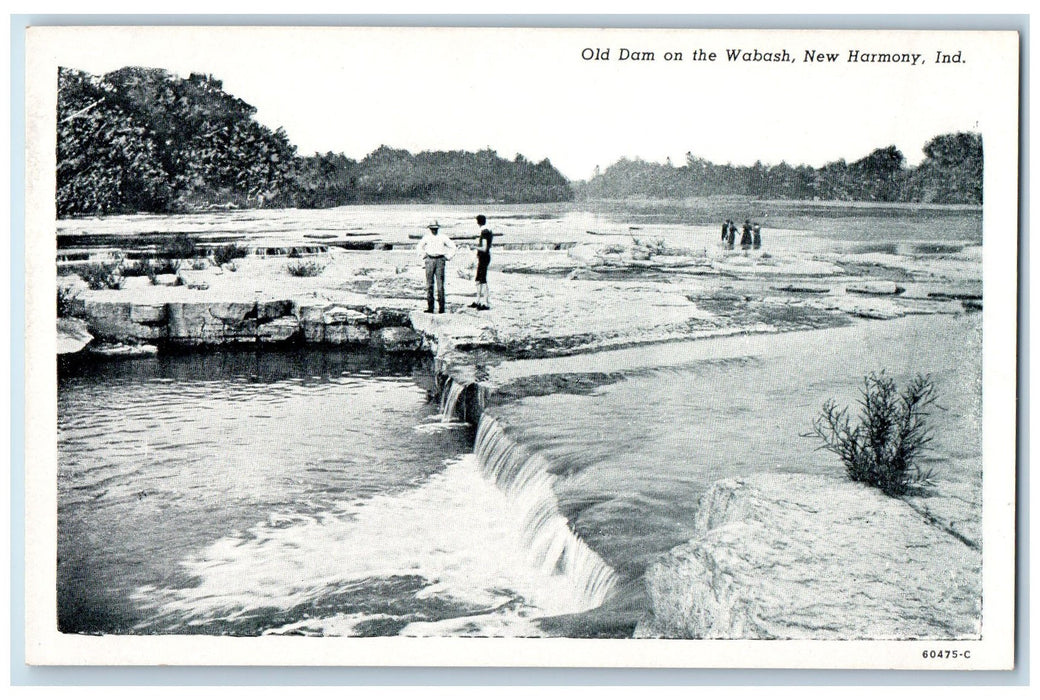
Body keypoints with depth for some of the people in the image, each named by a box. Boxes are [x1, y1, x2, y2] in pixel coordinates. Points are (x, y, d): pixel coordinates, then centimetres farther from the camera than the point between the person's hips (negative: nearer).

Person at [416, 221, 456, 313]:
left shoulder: (443, 237, 5)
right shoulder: (426, 237, 8)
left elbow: (453, 247, 12)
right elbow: (418, 248, 22)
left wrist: (448, 257, 6)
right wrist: (423, 257, 13)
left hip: (440, 260, -1)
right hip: (429, 260, 1)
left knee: (440, 284, -5)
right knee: (429, 284, -1)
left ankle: (441, 307, -3)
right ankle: (430, 307, 1)